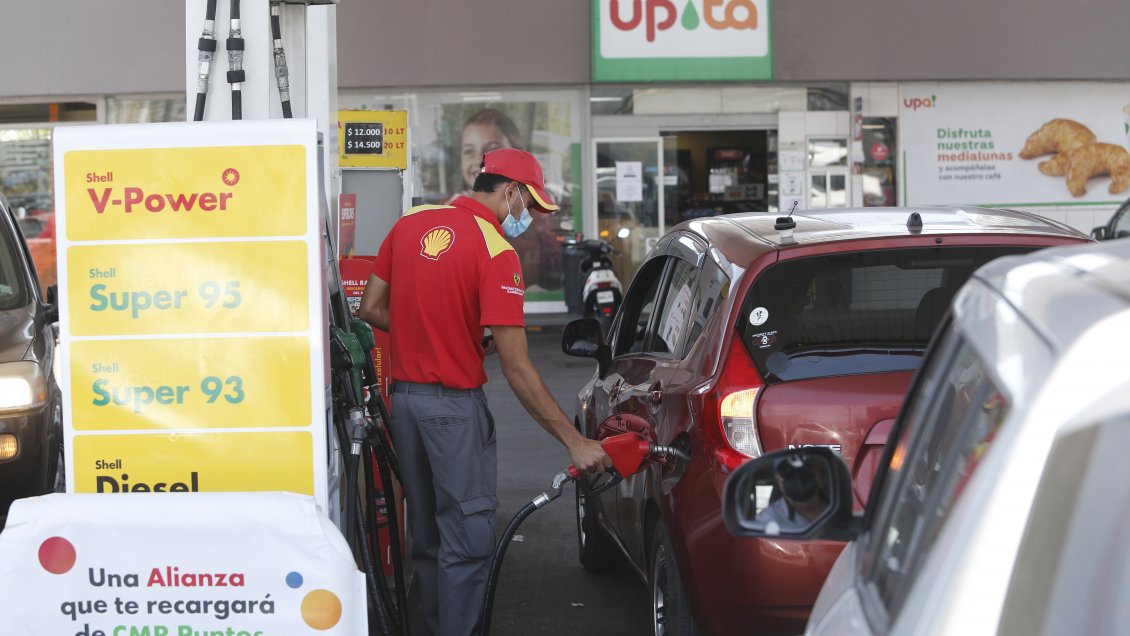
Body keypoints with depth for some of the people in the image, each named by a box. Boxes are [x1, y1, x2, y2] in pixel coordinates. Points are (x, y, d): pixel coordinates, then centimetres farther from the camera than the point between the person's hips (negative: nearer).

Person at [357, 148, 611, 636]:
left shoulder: (411, 222, 5)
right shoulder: (496, 251, -15)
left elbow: (371, 310, 10)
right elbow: (516, 367, -19)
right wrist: (575, 442, -17)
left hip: (403, 395, 8)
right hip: (455, 406, -7)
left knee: (427, 535, 18)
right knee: (467, 540, -1)